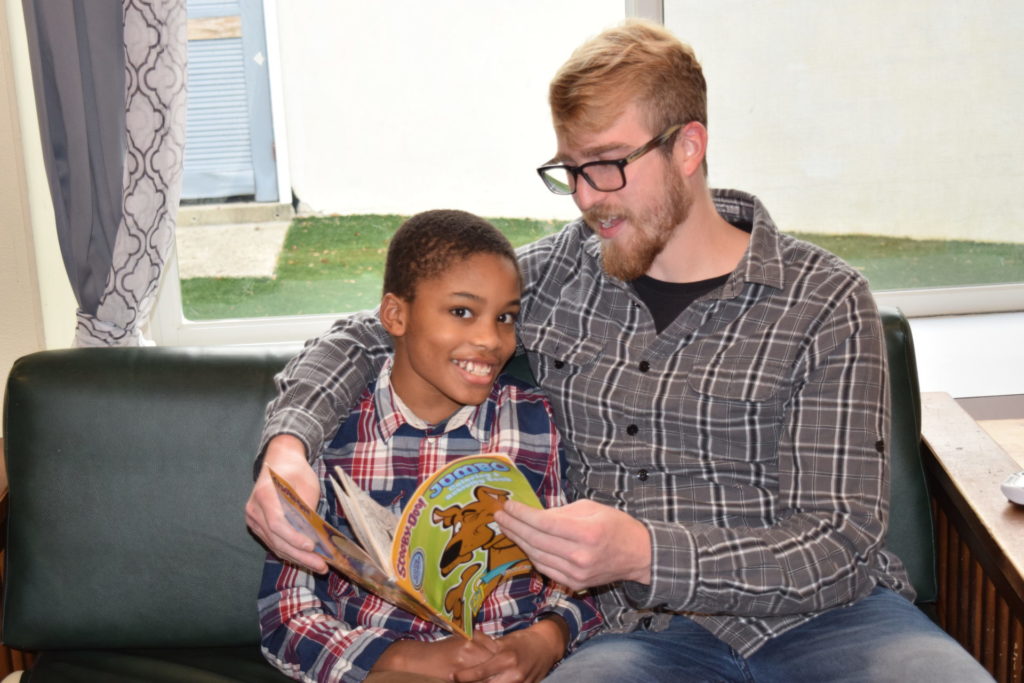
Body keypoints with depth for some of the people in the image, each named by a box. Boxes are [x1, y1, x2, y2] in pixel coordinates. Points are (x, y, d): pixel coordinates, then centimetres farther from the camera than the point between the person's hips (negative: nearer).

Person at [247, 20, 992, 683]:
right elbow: (365, 338, 14)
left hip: (827, 615, 0)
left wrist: (645, 553, -24)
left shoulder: (825, 301, -3)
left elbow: (840, 543, -8)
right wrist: (288, 444, -8)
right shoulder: (554, 275, 6)